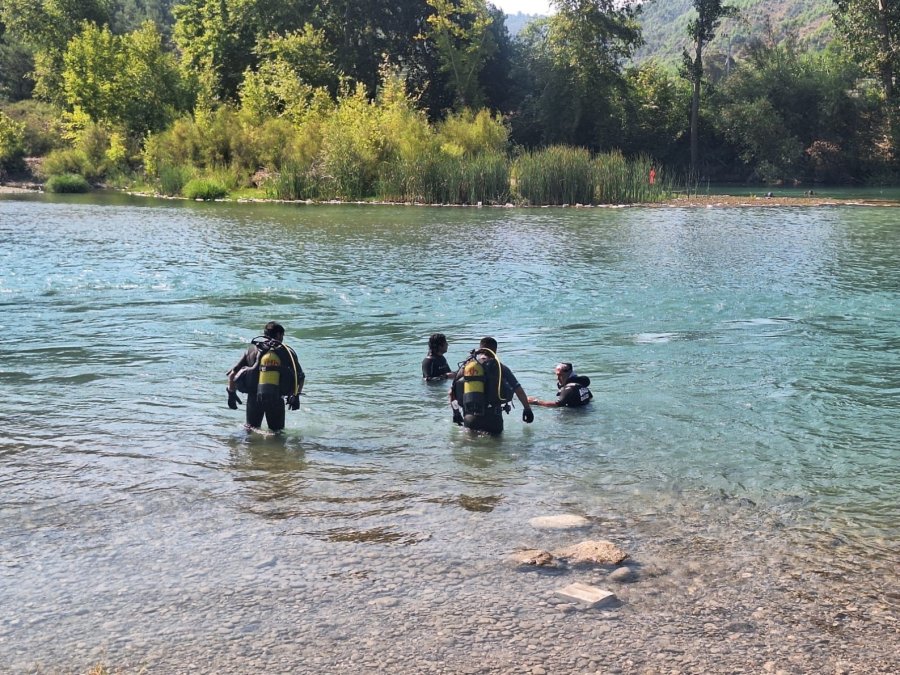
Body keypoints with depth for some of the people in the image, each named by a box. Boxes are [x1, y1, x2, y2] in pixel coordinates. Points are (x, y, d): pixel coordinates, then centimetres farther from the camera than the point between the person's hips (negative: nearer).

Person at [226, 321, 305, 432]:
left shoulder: (252, 349, 9)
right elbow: (301, 377, 6)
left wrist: (231, 394, 19)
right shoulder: (287, 351, 7)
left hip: (254, 397, 1)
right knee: (278, 432, 13)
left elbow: (232, 374, 6)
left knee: (251, 429, 18)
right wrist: (296, 396, 19)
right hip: (277, 399, -1)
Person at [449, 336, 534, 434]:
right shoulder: (500, 367, 4)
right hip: (492, 419, -2)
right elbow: (519, 390, 8)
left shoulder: (465, 366, 10)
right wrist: (527, 409, 22)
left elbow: (452, 392, 13)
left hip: (469, 419, 2)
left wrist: (455, 412, 26)